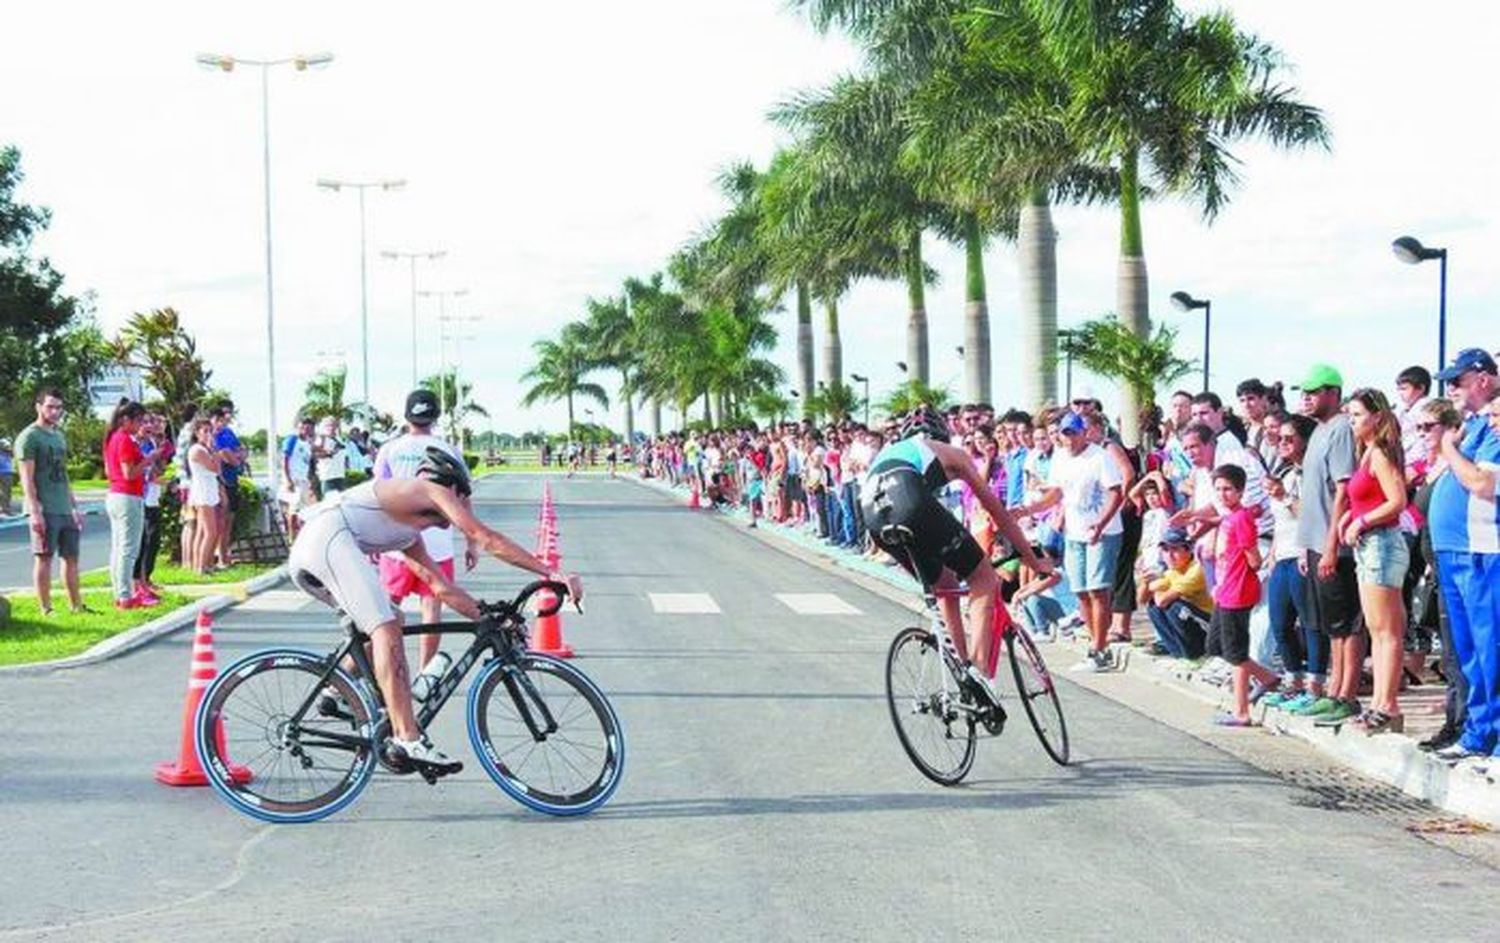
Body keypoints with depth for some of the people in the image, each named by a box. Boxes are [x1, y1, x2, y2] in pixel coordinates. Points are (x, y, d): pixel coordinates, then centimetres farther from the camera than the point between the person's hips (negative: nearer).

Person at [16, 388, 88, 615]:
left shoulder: (59, 435, 17)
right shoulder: (29, 437, -8)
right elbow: (27, 479, -13)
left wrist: (74, 507, 19)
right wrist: (35, 511, -19)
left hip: (65, 510, 8)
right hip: (45, 510, -8)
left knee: (71, 557, 10)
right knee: (44, 558, -2)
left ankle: (76, 605, 17)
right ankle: (46, 609, 2)